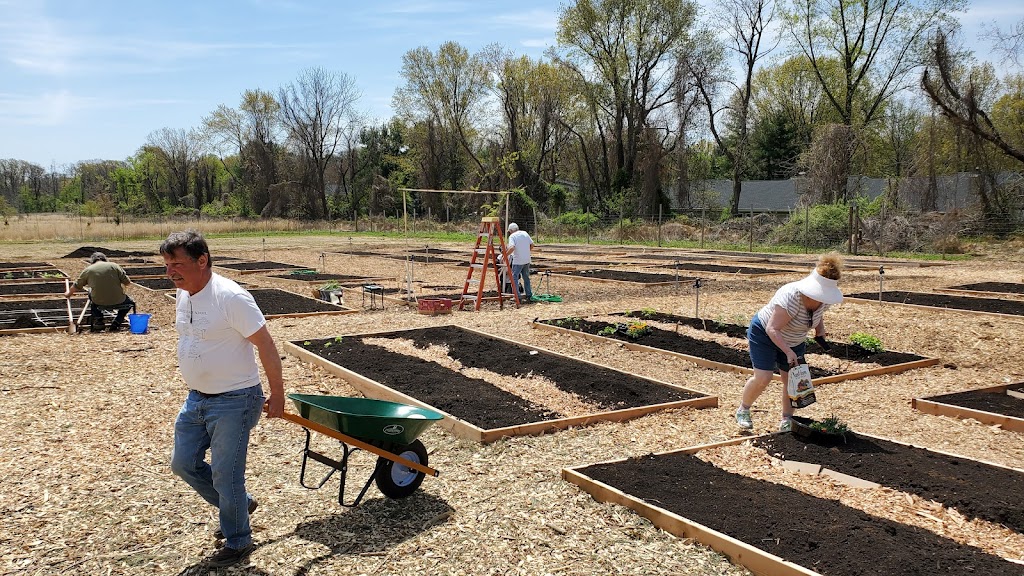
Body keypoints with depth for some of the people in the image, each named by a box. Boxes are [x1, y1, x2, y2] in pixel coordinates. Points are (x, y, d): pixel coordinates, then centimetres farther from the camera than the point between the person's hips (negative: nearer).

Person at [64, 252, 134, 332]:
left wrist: (68, 293, 41)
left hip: (99, 303, 1)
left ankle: (98, 321, 24)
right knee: (130, 302, 30)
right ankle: (116, 324, 11)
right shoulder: (114, 266, 1)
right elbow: (127, 282, 0)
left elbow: (76, 286, 20)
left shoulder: (88, 270, 5)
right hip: (118, 301, -1)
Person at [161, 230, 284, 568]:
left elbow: (265, 345, -20)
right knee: (183, 463, 16)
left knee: (225, 474, 0)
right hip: (196, 398, 9)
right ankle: (239, 504, 36)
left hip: (233, 401, -9)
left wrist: (277, 394, -15)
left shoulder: (230, 297, -24)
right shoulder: (182, 294, 2)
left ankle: (237, 543, 21)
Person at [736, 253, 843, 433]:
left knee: (792, 379, 1)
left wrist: (820, 334, -3)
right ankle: (743, 410, 8)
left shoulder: (823, 299, -12)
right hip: (764, 334, -7)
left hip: (794, 341, 7)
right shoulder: (791, 298, -36)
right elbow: (772, 329, -36)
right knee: (762, 378, -14)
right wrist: (788, 351, -44)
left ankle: (787, 420, 15)